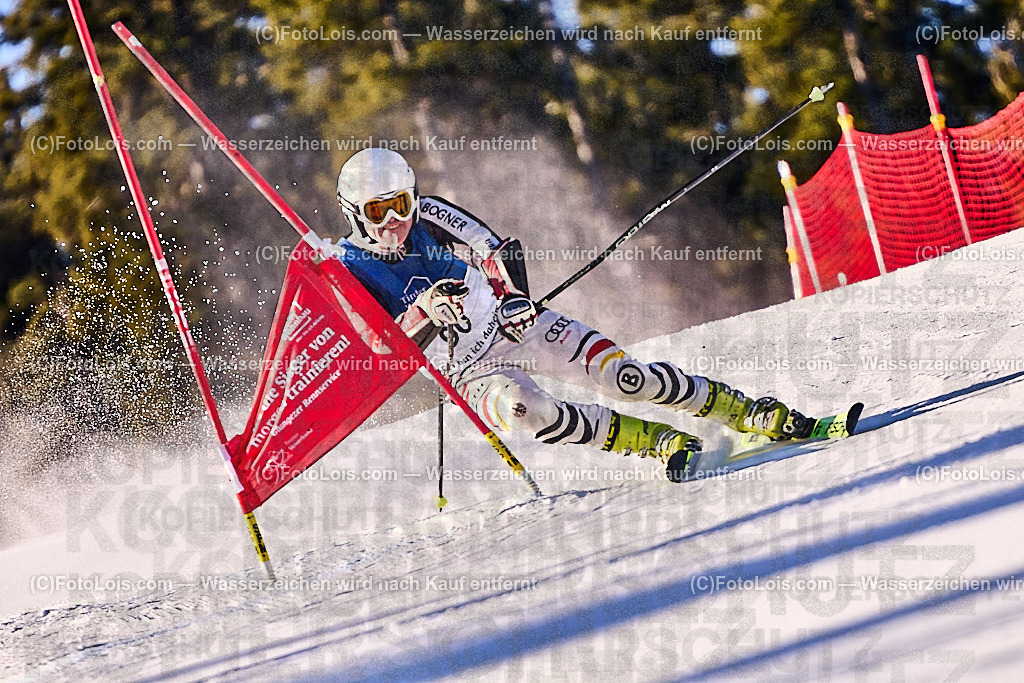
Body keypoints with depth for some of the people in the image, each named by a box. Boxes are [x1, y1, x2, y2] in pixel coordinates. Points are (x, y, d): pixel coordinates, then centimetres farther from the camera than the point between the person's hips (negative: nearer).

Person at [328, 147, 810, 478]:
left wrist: (512, 294, -26)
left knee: (620, 375, -18)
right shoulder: (348, 273, -10)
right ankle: (657, 442, -24)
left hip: (516, 324, 2)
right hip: (472, 374, -2)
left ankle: (743, 411, -6)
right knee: (521, 407, -36)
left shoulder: (429, 216, -5)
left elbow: (494, 253, -6)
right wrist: (425, 311, -35)